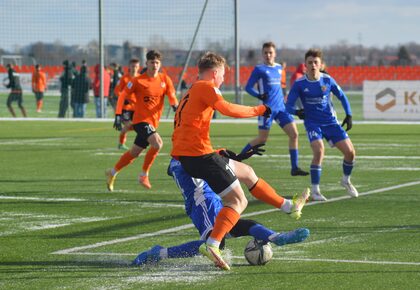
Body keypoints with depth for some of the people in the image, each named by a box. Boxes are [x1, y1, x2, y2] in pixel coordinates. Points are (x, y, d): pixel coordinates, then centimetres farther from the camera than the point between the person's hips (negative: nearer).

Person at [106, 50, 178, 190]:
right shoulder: (138, 80, -8)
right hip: (141, 119, -6)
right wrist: (118, 116, -11)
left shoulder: (165, 80, 4)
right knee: (157, 143, -27)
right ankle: (144, 175, -12)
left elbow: (172, 96, 3)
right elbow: (122, 96, -3)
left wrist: (175, 106, -20)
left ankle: (112, 173, 35)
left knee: (134, 152, 15)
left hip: (153, 121, 6)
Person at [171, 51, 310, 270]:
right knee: (238, 201, -9)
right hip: (199, 153, -10)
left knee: (246, 172, 23)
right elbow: (227, 109, -23)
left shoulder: (191, 91, 23)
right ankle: (212, 245, -25)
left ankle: (289, 207, 35)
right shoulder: (206, 87, -6)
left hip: (183, 155, 10)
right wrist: (258, 110, -11)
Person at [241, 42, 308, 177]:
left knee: (294, 134, -5)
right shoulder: (259, 69, -4)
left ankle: (295, 168, -1)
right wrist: (259, 95, -22)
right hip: (267, 108, -6)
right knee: (262, 139, -2)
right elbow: (248, 87, -6)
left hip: (281, 107, 6)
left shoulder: (279, 68, 14)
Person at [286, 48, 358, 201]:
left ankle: (346, 180, 26)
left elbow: (342, 96, 9)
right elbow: (289, 105, -8)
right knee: (319, 151, -27)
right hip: (312, 123, -3)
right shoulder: (299, 84, -9)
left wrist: (349, 115, 1)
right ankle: (315, 190, -14)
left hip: (331, 122, 3)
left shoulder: (327, 80, -4)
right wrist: (297, 112, -30)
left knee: (350, 151, -4)